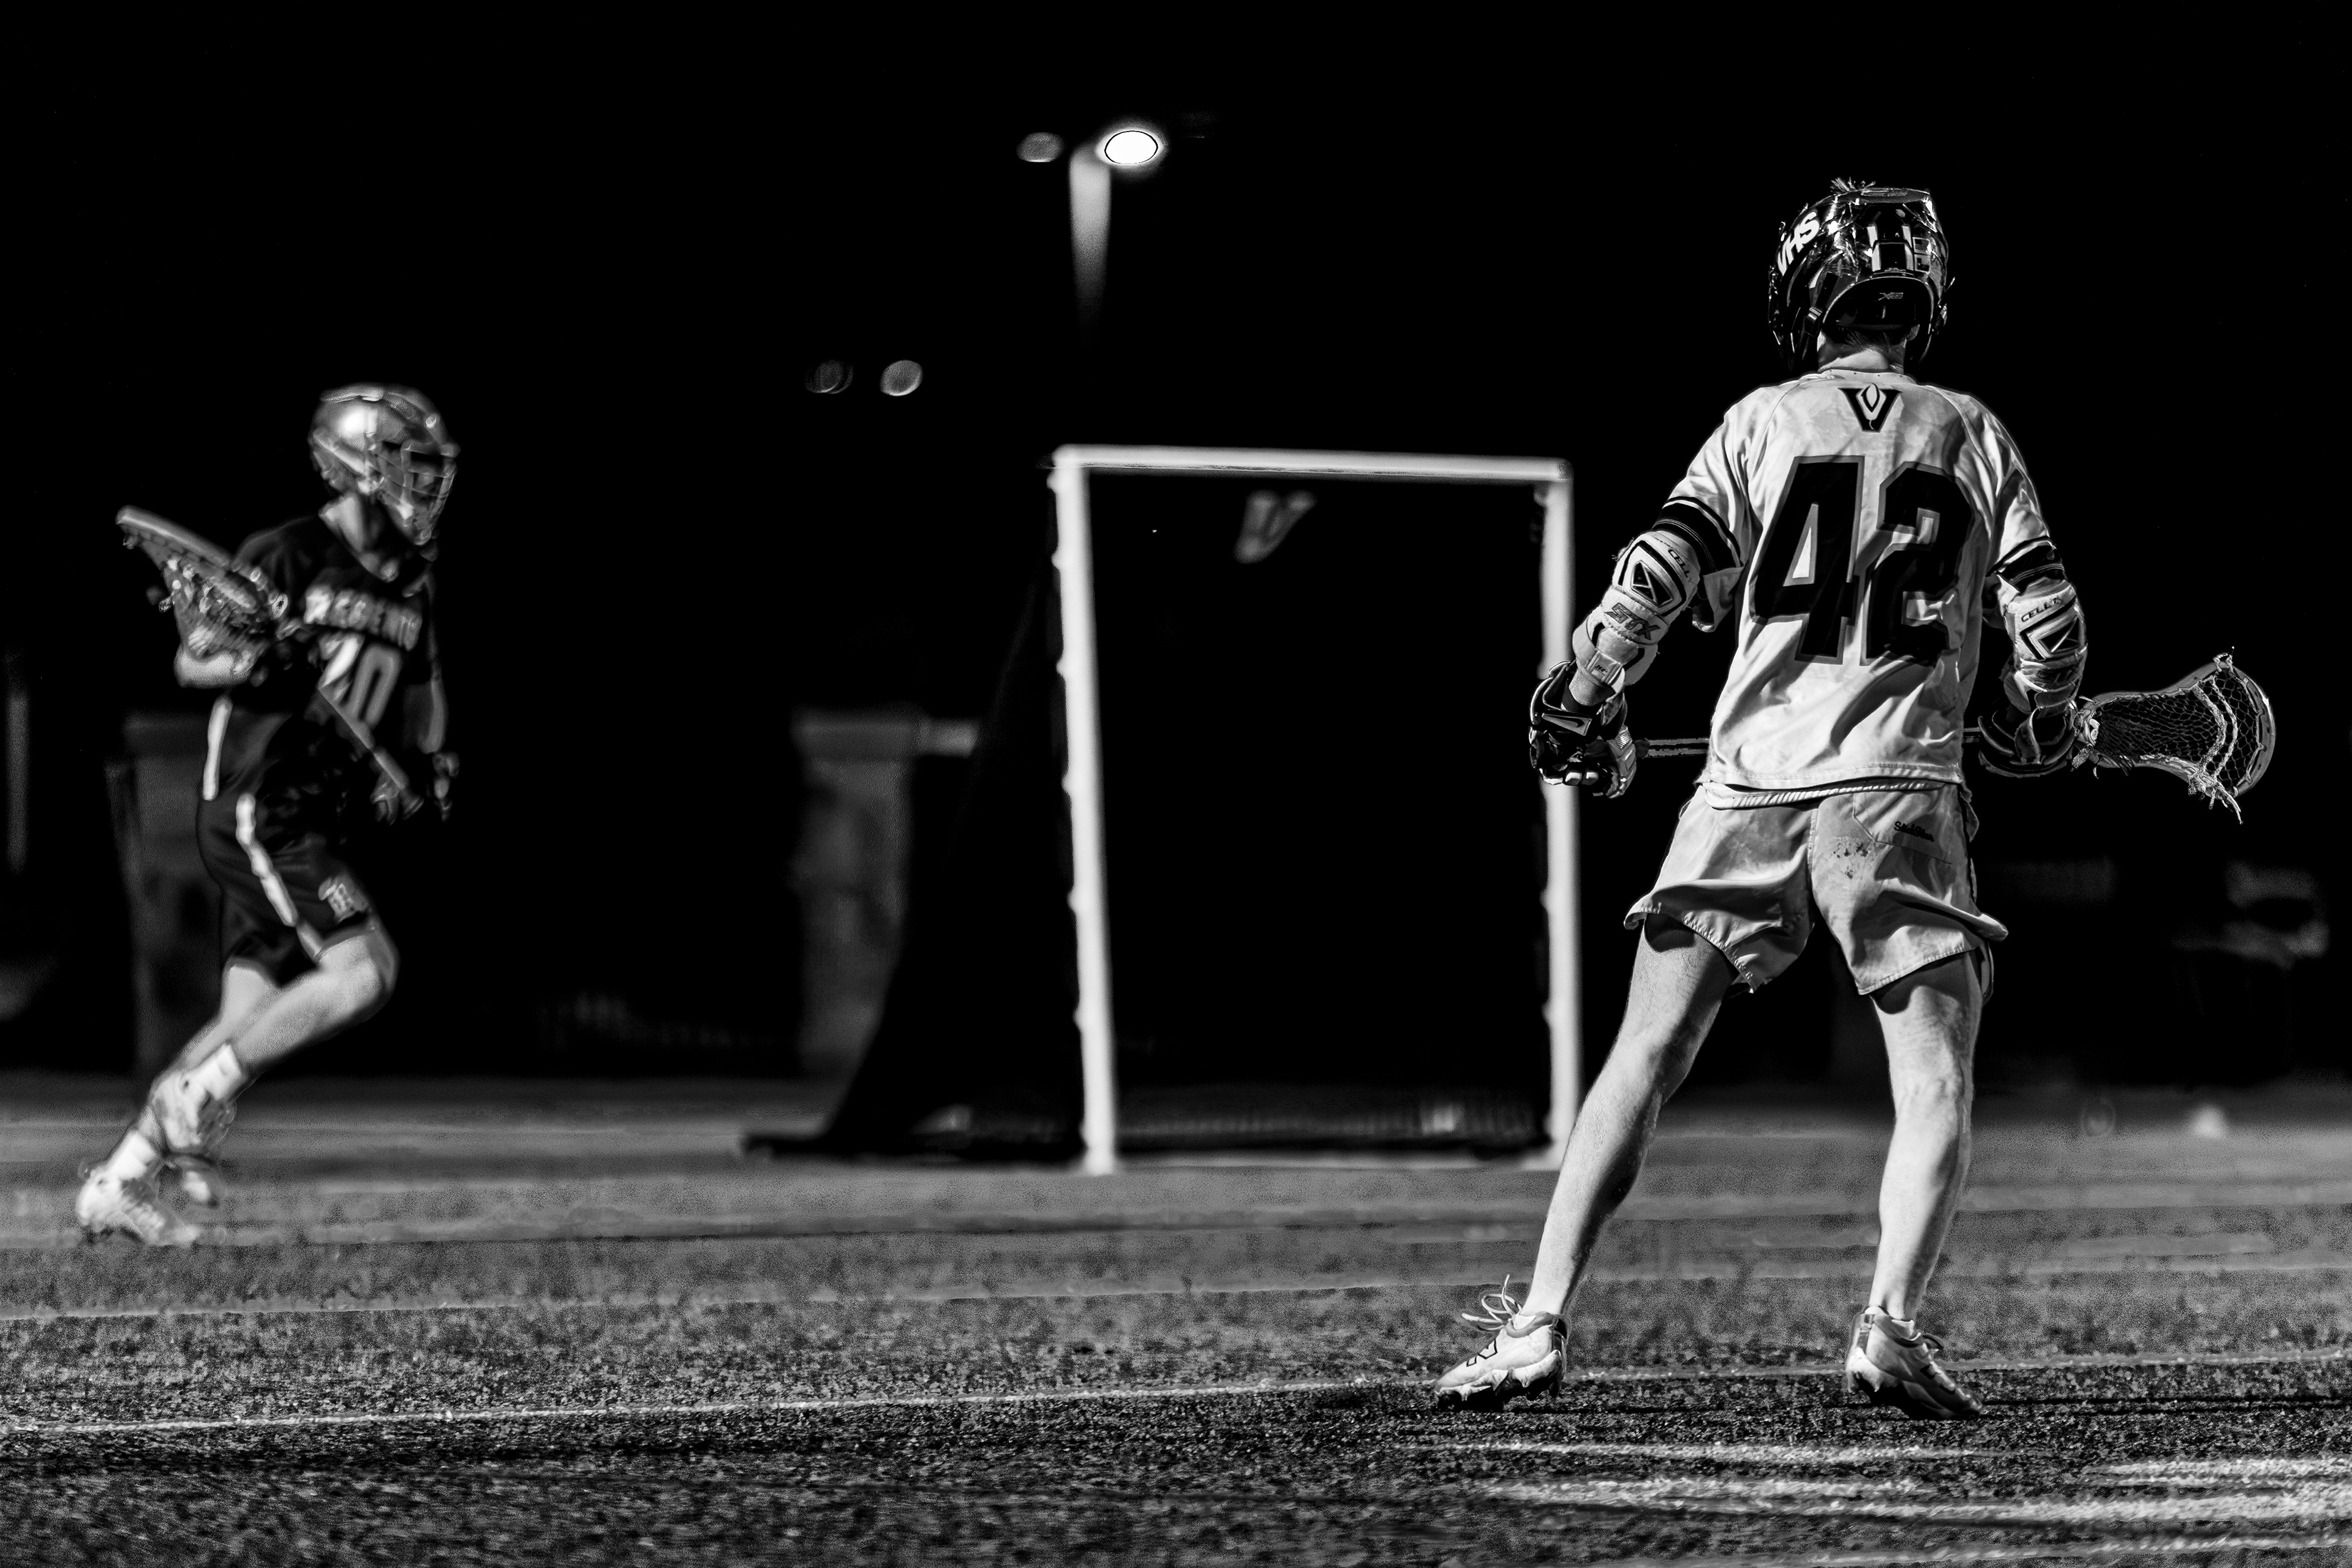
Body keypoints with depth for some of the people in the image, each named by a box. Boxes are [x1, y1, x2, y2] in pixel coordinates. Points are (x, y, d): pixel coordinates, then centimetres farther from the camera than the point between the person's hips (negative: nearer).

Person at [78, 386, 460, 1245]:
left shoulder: (411, 579, 13)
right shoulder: (289, 555, -10)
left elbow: (420, 689, 26)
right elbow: (191, 660, -8)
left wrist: (424, 763, 8)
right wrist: (258, 664, -28)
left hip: (318, 823, 8)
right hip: (259, 809, -8)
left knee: (252, 1018, 6)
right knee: (365, 969, -20)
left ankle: (117, 1181, 13)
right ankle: (198, 1097, -8)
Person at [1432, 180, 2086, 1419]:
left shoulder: (1763, 423, 7)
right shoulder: (1972, 435, 9)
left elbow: (1662, 570, -4)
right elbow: (2048, 617, 5)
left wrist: (1584, 698, 1)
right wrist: (2037, 723, 23)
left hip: (1751, 779, 1)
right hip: (1900, 788, -1)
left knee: (1641, 1067, 6)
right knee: (1935, 1083, 3)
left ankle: (1536, 1328, 1)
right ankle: (1891, 1322, -18)